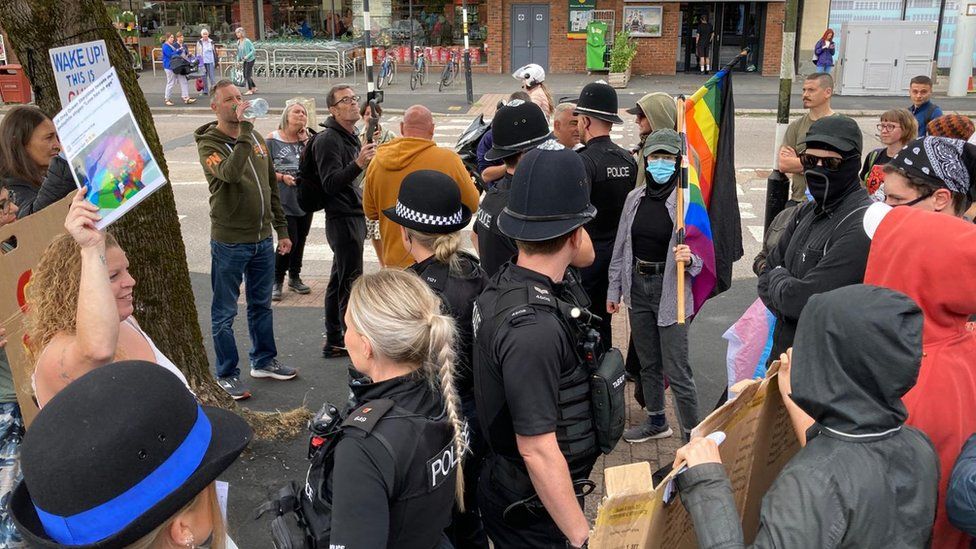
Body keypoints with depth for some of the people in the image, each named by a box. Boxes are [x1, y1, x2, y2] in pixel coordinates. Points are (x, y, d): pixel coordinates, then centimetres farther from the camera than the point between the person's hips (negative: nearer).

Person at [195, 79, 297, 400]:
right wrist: (243, 130, -30)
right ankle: (227, 375, 17)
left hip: (262, 239, 6)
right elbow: (230, 173, -33)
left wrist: (282, 230, 14)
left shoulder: (256, 139, 9)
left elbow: (271, 186, 15)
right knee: (224, 313, 5)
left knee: (261, 305, 19)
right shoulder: (208, 145, -11)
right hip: (229, 242, -6)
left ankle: (264, 361, 34)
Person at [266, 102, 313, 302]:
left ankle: (295, 278, 29)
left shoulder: (307, 139, 6)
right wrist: (282, 177, -17)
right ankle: (277, 281, 7)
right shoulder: (272, 139, -4)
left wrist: (306, 142, -9)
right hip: (284, 200, -5)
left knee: (301, 239, 12)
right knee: (289, 240, -10)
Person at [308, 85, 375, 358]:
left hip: (354, 216, 10)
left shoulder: (351, 137, 16)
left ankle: (333, 341, 23)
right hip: (342, 219, -10)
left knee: (338, 281, 15)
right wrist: (359, 164, -40)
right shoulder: (328, 140, -16)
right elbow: (331, 183, -28)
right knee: (350, 284, -7)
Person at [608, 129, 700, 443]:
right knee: (648, 363, 20)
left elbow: (704, 255, -9)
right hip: (638, 286, 6)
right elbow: (621, 246, 10)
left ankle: (693, 437, 14)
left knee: (677, 371, -2)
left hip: (671, 290, -6)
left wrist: (689, 258, -31)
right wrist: (614, 289, 12)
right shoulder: (635, 198, 4)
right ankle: (656, 422, 39)